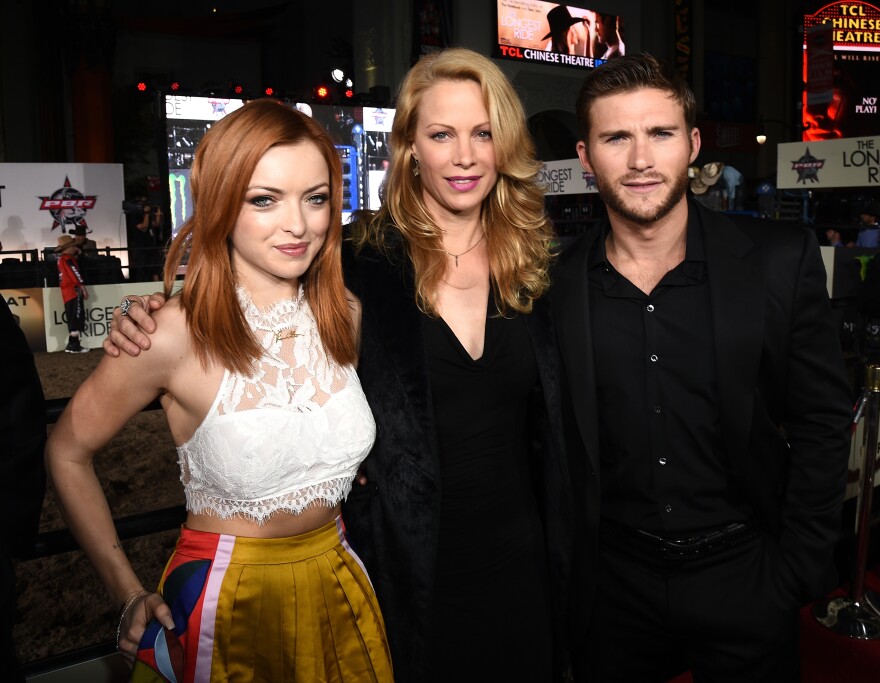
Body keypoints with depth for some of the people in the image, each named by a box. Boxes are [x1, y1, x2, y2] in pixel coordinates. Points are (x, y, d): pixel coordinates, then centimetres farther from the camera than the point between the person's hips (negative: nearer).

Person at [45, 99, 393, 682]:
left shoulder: (347, 317, -7)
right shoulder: (178, 335, -20)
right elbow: (68, 454, -7)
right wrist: (130, 595, -6)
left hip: (340, 586, 5)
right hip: (228, 602, -4)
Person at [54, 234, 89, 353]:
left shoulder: (61, 259, 18)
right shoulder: (68, 259, -9)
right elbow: (75, 274, -16)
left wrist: (76, 253, 26)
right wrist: (83, 288, -16)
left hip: (67, 293, 10)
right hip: (74, 291, -9)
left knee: (72, 319, 12)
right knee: (77, 318, -11)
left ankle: (71, 345, 14)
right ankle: (75, 345, -14)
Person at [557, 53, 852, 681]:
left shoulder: (783, 262, -10)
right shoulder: (558, 284, -8)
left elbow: (823, 423, -4)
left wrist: (798, 570, -5)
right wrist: (566, 572, 0)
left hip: (743, 577, 0)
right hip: (613, 579, 1)